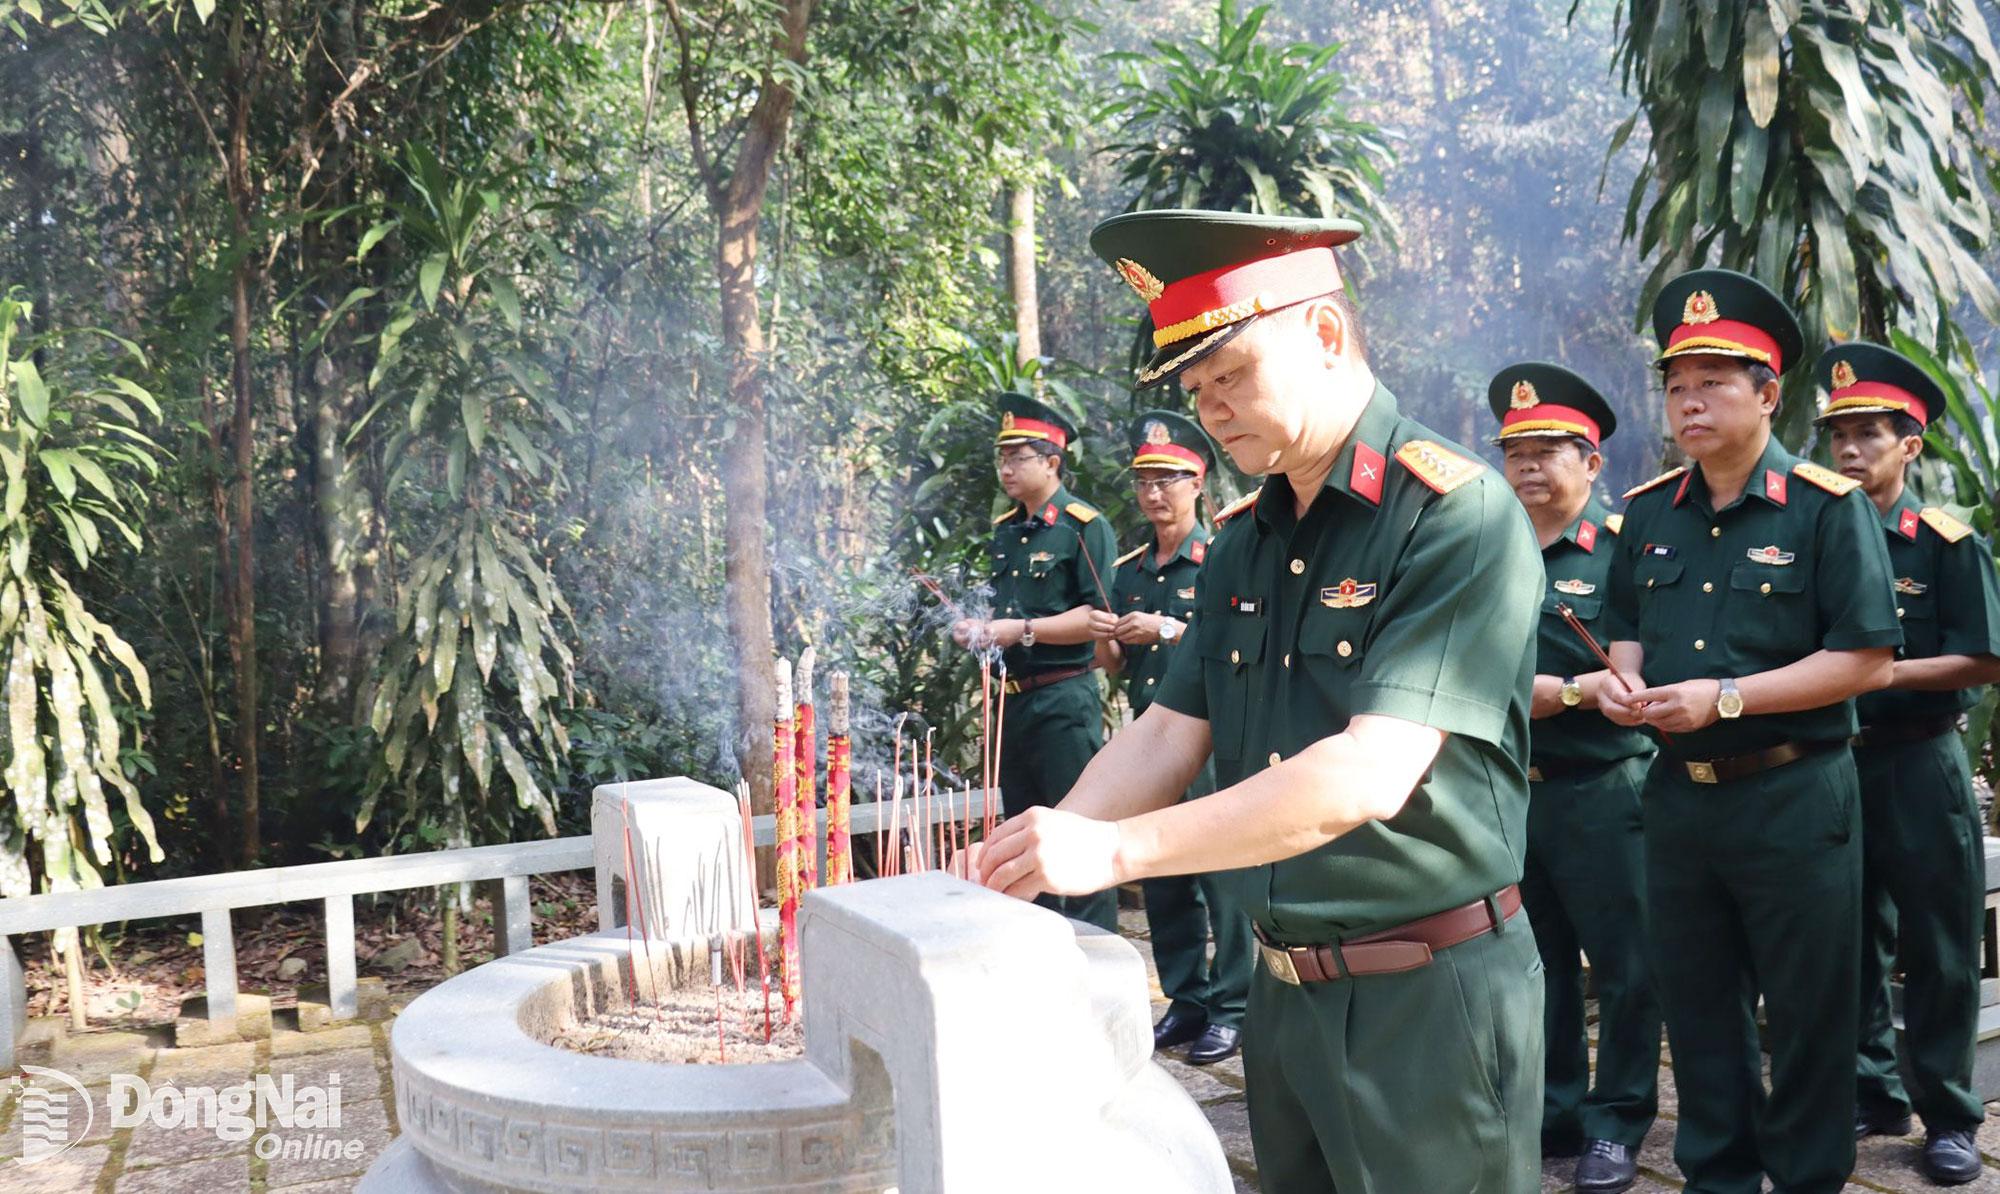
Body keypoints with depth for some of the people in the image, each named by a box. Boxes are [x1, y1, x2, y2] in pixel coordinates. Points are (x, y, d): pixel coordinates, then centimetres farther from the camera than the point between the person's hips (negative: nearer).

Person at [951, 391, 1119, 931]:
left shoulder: (1084, 526, -10)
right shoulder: (1005, 531, 15)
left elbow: (1100, 617, -17)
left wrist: (1022, 630, -19)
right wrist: (978, 629, 7)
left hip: (1064, 699, -8)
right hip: (1013, 699, 9)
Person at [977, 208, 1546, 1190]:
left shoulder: (1457, 517, -17)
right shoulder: (1242, 543, 8)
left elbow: (1368, 775, -26)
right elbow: (1165, 741, 6)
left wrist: (1113, 851, -28)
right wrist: (1033, 864, -10)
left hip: (1428, 998, -7)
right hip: (1282, 991, 7)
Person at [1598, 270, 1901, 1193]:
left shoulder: (1828, 507, -10)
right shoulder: (1648, 513, 7)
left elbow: (1867, 660, -15)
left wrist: (1726, 697, -20)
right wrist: (1623, 677, -4)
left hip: (1792, 797, -5)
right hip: (1677, 795, 5)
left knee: (1807, 1014, 8)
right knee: (1696, 1008, 15)